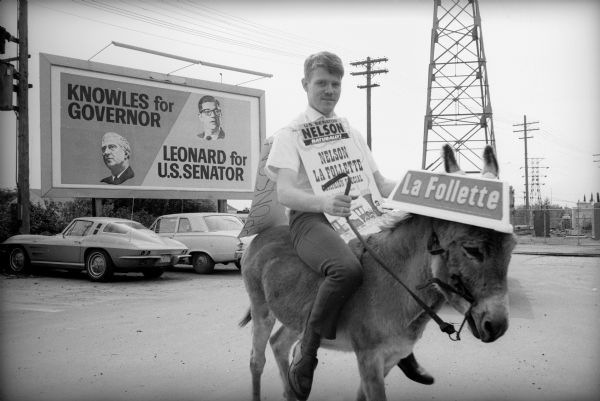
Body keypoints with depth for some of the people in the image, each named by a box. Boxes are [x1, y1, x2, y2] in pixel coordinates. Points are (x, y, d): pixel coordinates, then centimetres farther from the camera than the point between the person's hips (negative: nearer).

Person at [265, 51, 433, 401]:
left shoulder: (352, 134, 21)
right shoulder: (290, 134, 3)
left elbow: (381, 184, 16)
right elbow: (285, 192, -11)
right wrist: (324, 202, -33)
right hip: (312, 218, -6)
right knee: (349, 268, -36)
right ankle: (306, 350, -15)